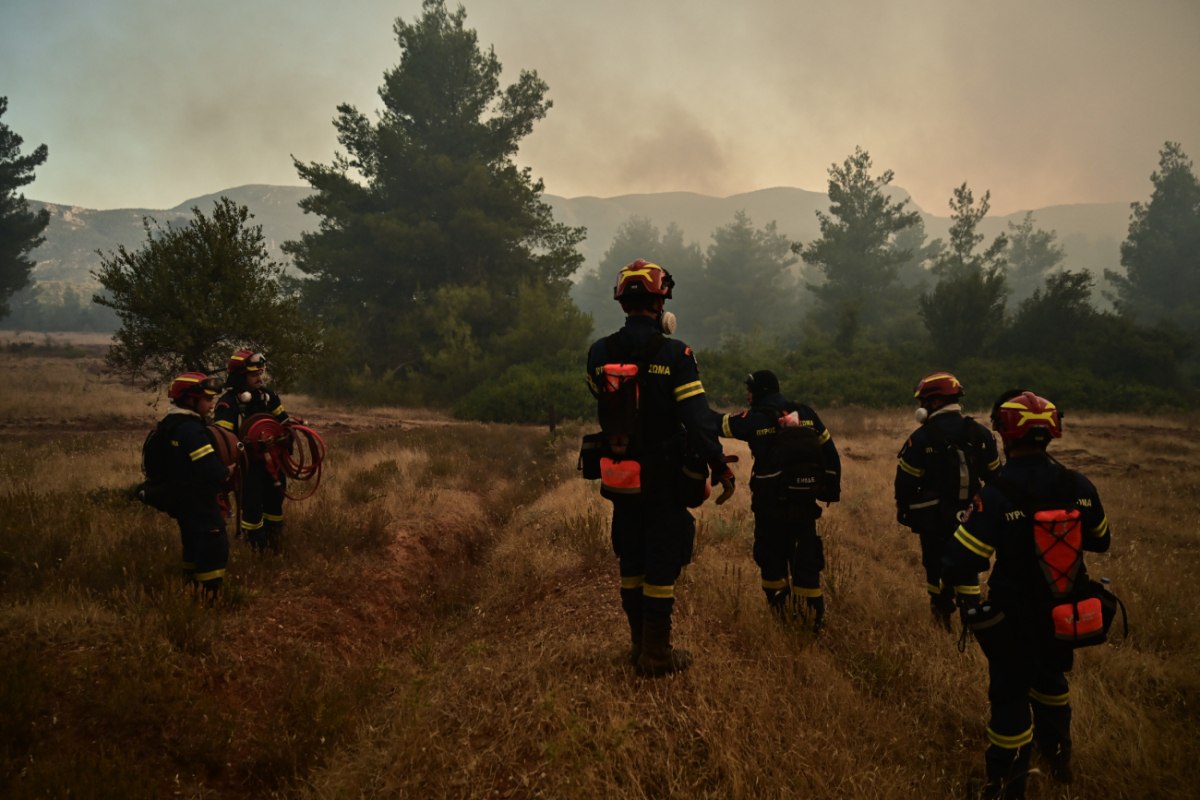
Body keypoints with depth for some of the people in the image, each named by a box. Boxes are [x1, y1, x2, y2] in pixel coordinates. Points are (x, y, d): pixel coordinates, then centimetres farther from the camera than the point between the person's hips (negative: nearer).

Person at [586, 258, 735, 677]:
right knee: (663, 562, 4)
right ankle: (656, 654, 9)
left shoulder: (599, 353, -3)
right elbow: (697, 418, -17)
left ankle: (640, 644, 26)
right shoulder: (674, 354, -16)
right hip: (664, 480, -5)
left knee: (631, 560, 16)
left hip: (620, 477, 5)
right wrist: (721, 467, -10)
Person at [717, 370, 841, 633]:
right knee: (806, 556, 8)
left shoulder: (755, 419, -7)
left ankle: (780, 609, 16)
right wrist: (832, 488, 16)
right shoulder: (806, 414, 6)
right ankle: (814, 612, 5)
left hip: (770, 502, -4)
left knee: (771, 554, 10)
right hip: (805, 500, 4)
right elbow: (830, 451, 8)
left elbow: (718, 424, 2)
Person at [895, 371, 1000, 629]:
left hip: (934, 519, -3)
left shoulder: (922, 438, -14)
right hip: (970, 518, 3)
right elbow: (994, 475, 9)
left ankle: (942, 617, 14)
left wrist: (903, 510, 6)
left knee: (937, 566, 9)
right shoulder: (981, 434, 0)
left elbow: (905, 481, -9)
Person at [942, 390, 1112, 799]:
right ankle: (1058, 757, 50)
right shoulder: (1079, 486, -12)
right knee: (1050, 679, 29)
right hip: (1067, 616, 5)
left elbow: (958, 565, -27)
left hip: (1016, 622, -5)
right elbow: (1101, 540, 7)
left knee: (1011, 698, 10)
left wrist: (971, 598, -6)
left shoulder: (996, 495, -27)